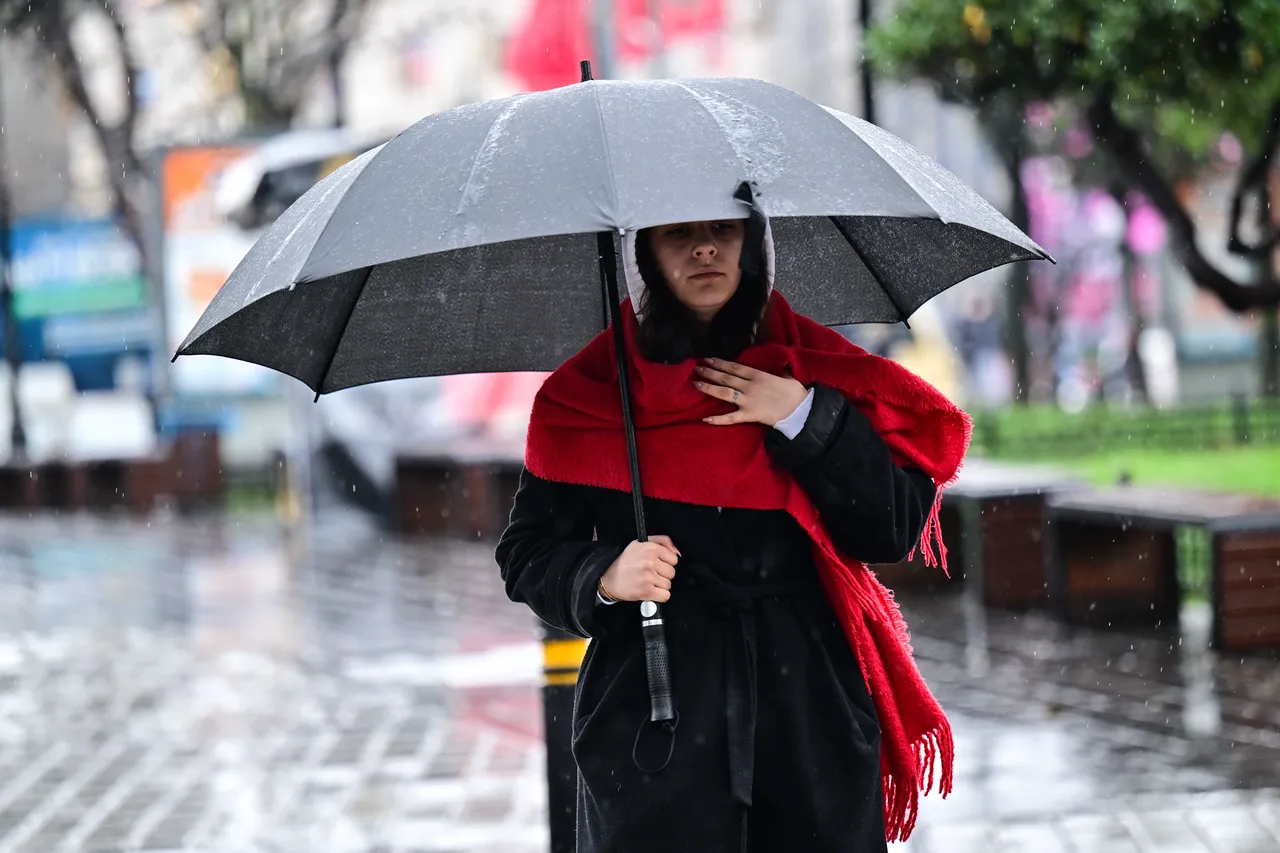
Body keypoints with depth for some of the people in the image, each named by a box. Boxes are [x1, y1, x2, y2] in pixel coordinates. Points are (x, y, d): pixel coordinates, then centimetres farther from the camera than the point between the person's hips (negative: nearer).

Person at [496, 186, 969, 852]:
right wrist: (603, 577, -14)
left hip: (810, 714, 1)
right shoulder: (587, 394, 4)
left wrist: (804, 418, -10)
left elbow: (898, 531, -1)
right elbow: (526, 553, 5)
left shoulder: (821, 372, 6)